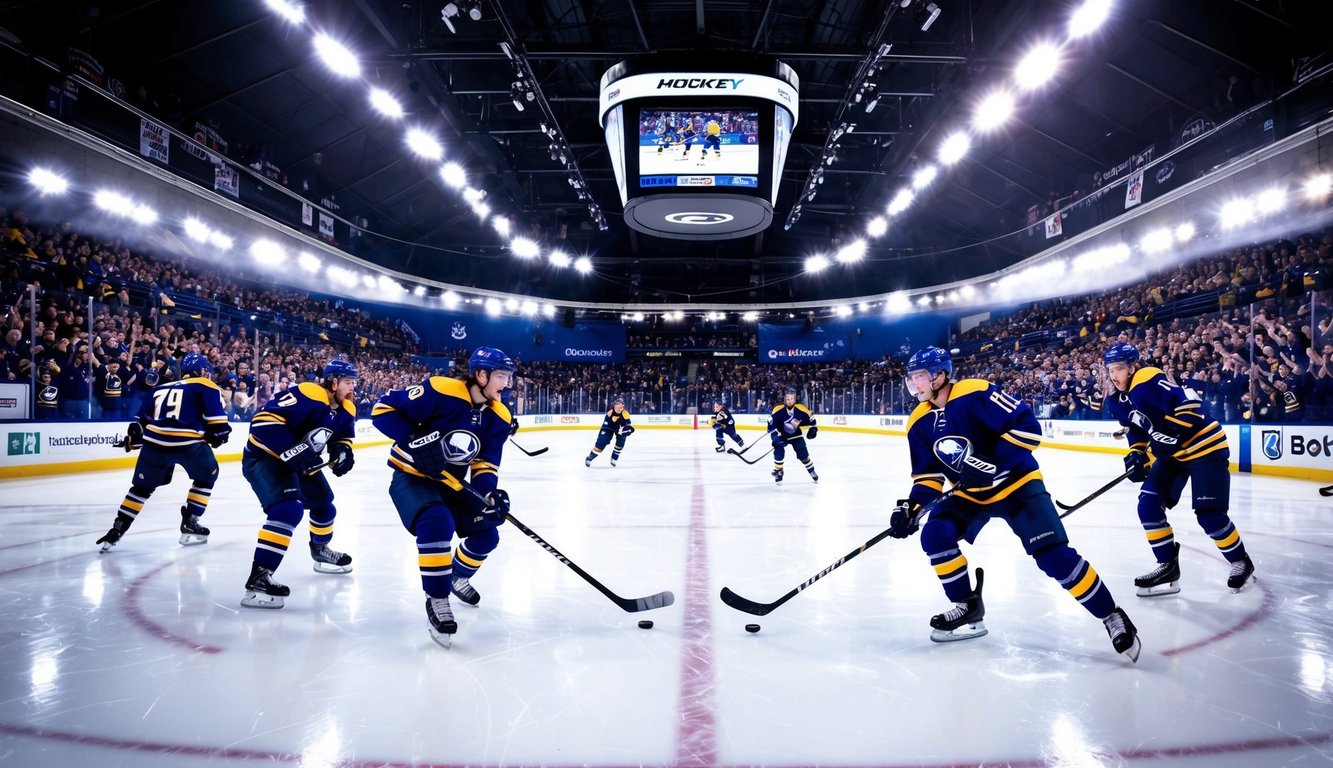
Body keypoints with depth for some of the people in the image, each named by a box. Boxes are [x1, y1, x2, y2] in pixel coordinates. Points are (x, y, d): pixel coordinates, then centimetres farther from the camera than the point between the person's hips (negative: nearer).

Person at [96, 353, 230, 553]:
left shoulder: (160, 389, 28)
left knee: (142, 486, 23)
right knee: (207, 475, 20)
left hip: (154, 442, 5)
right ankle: (189, 523, 16)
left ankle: (116, 531, 19)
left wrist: (132, 438, 42)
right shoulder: (205, 387, 11)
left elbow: (142, 420, 29)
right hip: (187, 442, -5)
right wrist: (219, 434, 15)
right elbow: (216, 416, 0)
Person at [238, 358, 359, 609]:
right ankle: (258, 577, -28)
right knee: (289, 509, -29)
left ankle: (320, 551, 50)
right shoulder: (307, 395, -30)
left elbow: (342, 436, 15)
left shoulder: (346, 409, -2)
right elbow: (263, 421, -34)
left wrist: (342, 451, -9)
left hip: (300, 462, 10)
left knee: (324, 506, 22)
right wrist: (294, 450, -37)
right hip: (264, 457, -10)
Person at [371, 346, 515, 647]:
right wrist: (416, 440, -32)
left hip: (450, 483, 7)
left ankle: (457, 577, 36)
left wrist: (490, 493, -24)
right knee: (437, 522, -33)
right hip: (411, 476, -7)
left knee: (487, 534, 5)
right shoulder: (440, 390, -25)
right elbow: (383, 409, -20)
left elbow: (485, 464, -4)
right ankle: (437, 599, -16)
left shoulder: (498, 417, -5)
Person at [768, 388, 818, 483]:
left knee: (803, 454, 0)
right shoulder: (778, 410, -27)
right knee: (779, 452, -17)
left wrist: (813, 429, -8)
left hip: (796, 435, 1)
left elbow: (810, 417, -3)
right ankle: (778, 471, 5)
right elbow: (771, 424, -22)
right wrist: (776, 437, -28)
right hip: (781, 435, -1)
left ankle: (812, 471, 23)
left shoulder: (801, 409, -23)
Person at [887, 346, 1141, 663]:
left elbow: (1027, 426, -24)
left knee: (1053, 554, -16)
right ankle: (968, 607, 4)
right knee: (935, 536, -15)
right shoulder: (919, 422, -4)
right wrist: (911, 507, -14)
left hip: (1016, 484, -5)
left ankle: (1111, 616, 5)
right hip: (969, 494, 6)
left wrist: (993, 461, -32)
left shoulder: (977, 393, -23)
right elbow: (928, 474, 2)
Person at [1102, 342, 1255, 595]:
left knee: (1209, 515, -9)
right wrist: (1137, 455, -2)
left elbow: (1189, 405, -28)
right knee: (1148, 506, -5)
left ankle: (1241, 563, 18)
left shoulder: (1149, 380, -24)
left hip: (1204, 447, -8)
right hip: (1171, 453, 8)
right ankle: (1168, 566, 6)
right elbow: (1137, 431, 13)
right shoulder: (1118, 400, 3)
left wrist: (1172, 435, -33)